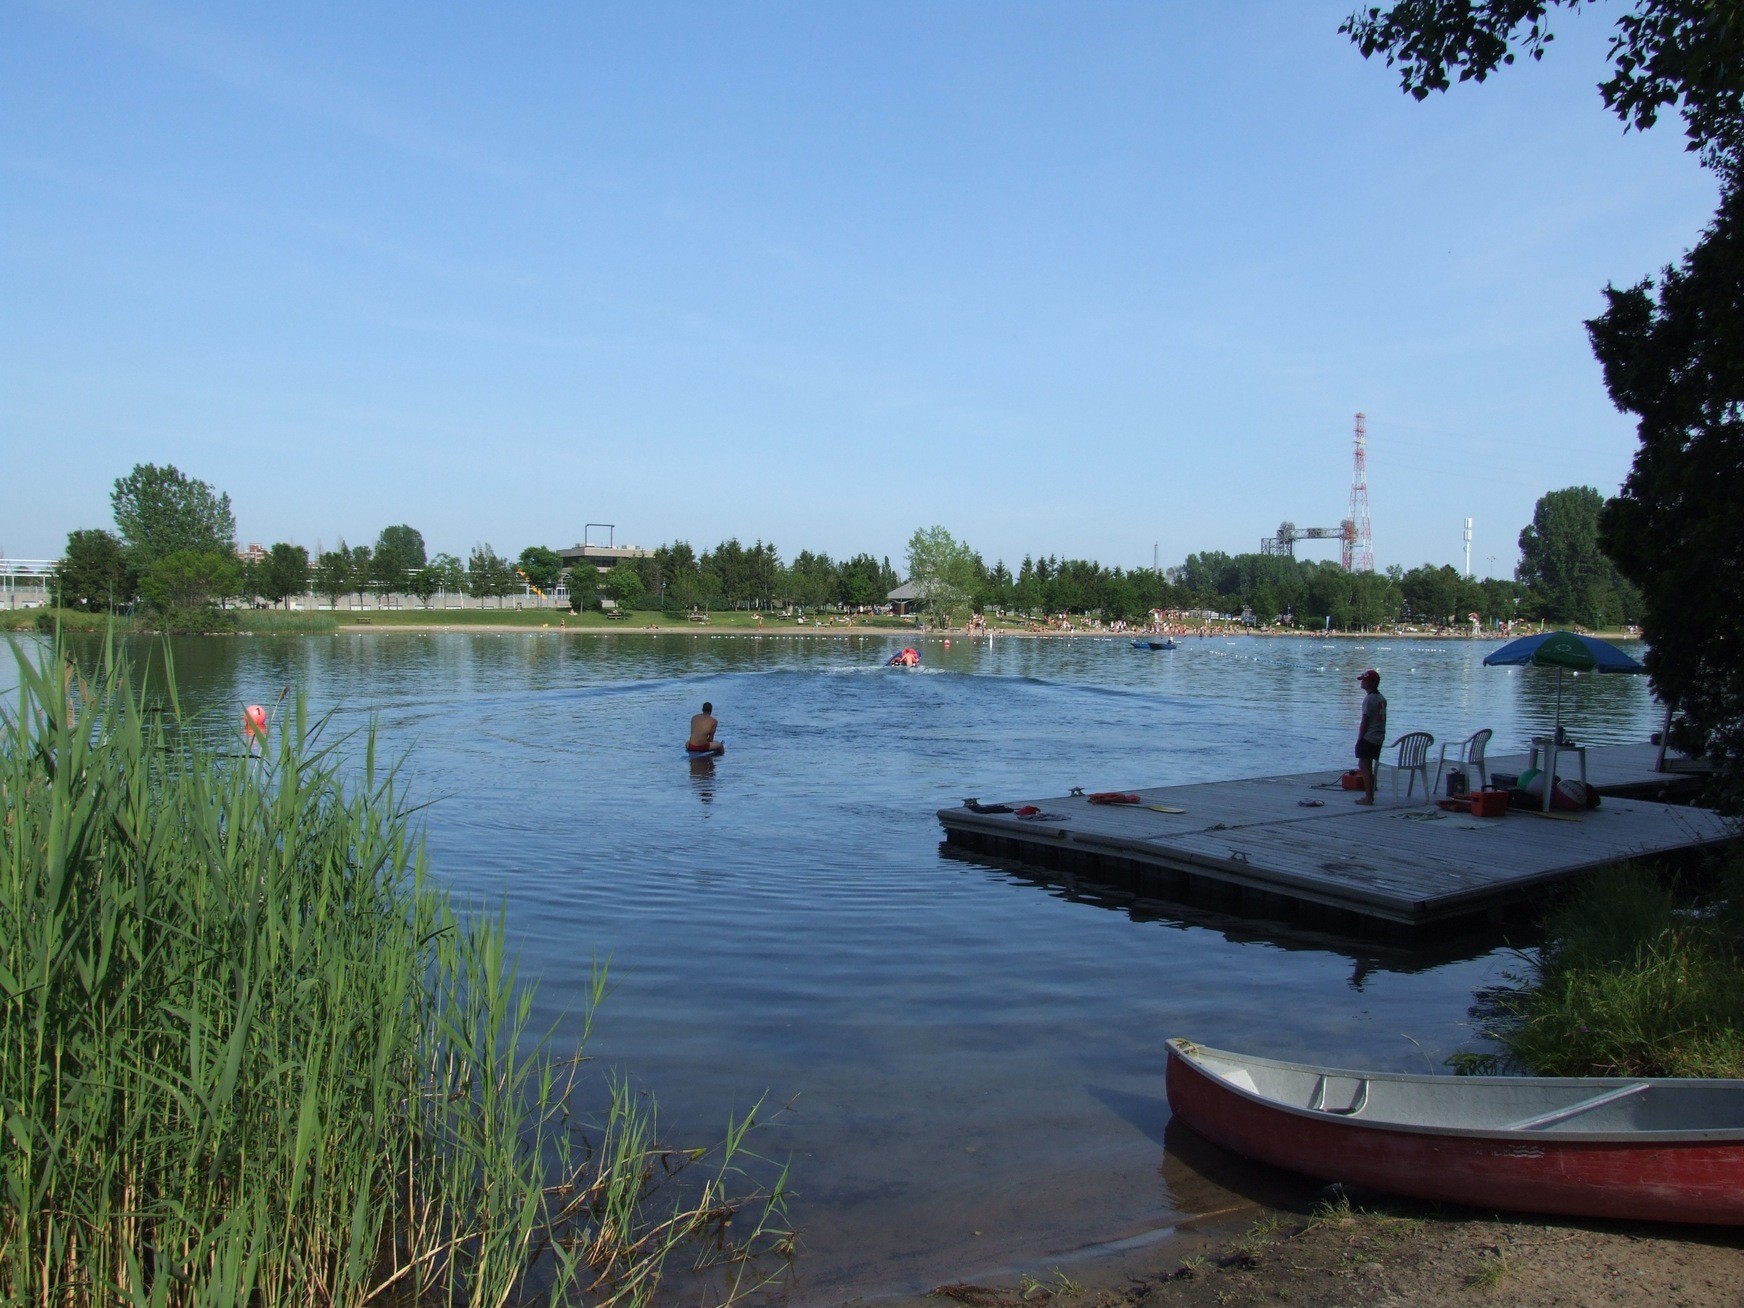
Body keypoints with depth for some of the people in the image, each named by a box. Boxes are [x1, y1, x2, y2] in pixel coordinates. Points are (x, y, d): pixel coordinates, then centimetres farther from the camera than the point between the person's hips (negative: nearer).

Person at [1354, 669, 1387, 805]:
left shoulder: (1369, 699, -15)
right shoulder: (1382, 698, 11)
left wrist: (1359, 739, -11)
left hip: (1368, 738, -9)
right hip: (1379, 739, 9)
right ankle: (1370, 795, 21)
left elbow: (1365, 721, -16)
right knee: (1368, 767, 17)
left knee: (1365, 766, -4)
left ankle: (1368, 798, -3)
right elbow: (1383, 719, 15)